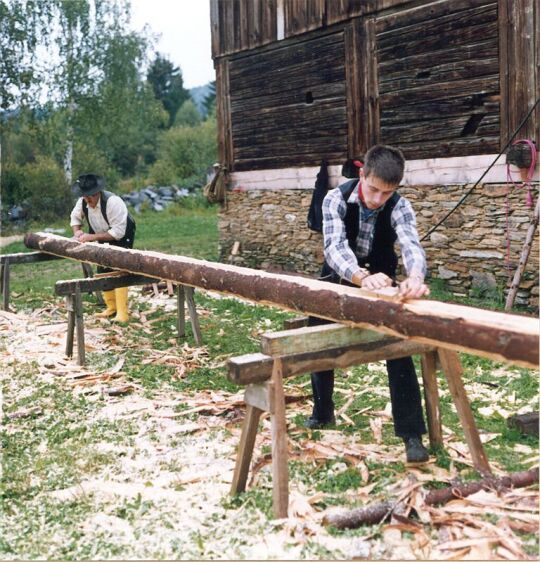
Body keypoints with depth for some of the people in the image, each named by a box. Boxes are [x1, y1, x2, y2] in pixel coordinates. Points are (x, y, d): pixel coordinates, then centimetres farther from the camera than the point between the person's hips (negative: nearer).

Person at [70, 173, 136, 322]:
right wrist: (77, 231, -15)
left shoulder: (113, 202, -34)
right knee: (103, 271, 8)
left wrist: (92, 237, -36)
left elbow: (118, 232, -34)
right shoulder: (82, 202, -15)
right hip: (103, 239, 7)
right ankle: (111, 307, 22)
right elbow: (75, 216, 7)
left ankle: (122, 313, -14)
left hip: (122, 237, -7)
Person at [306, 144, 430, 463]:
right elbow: (335, 246, -42)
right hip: (339, 278, 1)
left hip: (381, 280, -1)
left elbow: (411, 245, -44)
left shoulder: (400, 207, -26)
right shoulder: (336, 199, -27)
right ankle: (323, 412, 35)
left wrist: (415, 277, -68)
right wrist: (363, 277, -63)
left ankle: (412, 434, -9)